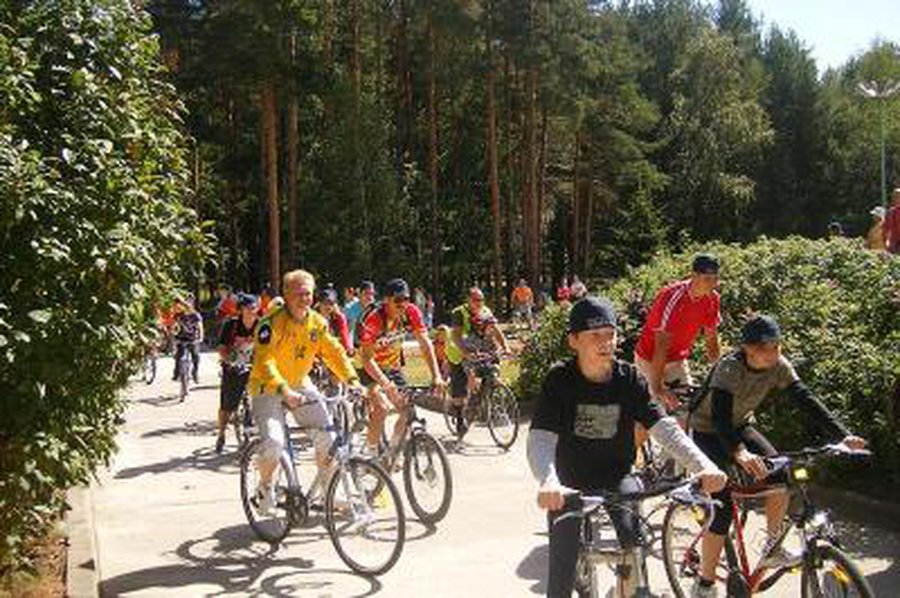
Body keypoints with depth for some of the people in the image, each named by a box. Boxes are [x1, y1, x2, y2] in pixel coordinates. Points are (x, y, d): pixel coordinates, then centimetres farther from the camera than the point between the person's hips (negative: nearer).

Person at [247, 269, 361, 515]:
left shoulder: (317, 323, -1)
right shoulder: (272, 323, -20)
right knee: (274, 443, -23)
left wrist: (352, 380, -14)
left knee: (327, 434, -8)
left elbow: (335, 352, 0)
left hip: (299, 385, 5)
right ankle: (265, 487, 7)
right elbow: (264, 361, -28)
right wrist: (284, 390, -41)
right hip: (268, 389, -5)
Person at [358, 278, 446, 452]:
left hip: (393, 367, 5)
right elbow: (366, 357, -34)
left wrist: (436, 376, -26)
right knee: (381, 408, -25)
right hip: (372, 368, -5)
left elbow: (425, 343, -16)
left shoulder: (411, 312, -17)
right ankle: (371, 452, -9)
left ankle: (393, 448, 16)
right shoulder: (375, 319, -31)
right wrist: (386, 384, -46)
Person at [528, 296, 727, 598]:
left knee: (632, 535, -25)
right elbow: (540, 439, -28)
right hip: (570, 481, -1)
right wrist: (548, 482, -49)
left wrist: (704, 466, -36)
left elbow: (665, 428, -18)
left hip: (617, 476, 1)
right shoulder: (559, 379, -17)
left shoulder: (629, 378, -10)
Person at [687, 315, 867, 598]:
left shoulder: (778, 366, -14)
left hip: (740, 426, 6)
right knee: (722, 509, -15)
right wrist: (739, 452, -60)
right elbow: (720, 415, -43)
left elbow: (805, 400, -18)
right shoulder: (730, 368, -32)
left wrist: (843, 435, -30)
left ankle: (773, 549, 1)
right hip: (709, 431, -6)